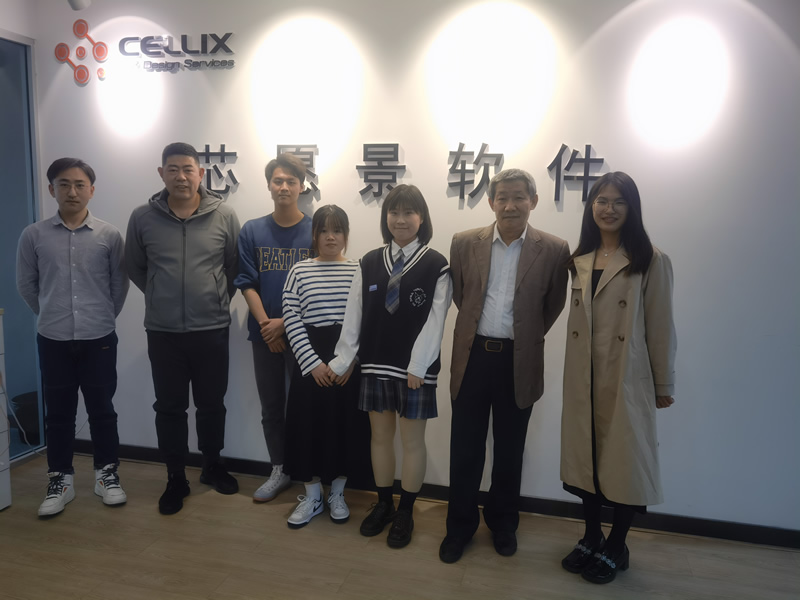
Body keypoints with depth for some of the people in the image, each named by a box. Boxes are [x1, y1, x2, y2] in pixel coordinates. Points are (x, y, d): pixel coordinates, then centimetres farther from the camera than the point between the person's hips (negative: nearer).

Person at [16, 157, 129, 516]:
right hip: (53, 340, 1)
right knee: (58, 413, 9)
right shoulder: (34, 236, -1)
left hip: (99, 339, -1)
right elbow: (26, 285, 9)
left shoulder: (109, 236, -2)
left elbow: (119, 284, 5)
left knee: (102, 409, 8)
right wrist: (51, 315, 13)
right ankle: (60, 480, 22)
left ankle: (106, 473, 23)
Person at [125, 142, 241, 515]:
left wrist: (218, 297, 4)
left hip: (212, 330, 0)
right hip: (162, 332, 1)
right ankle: (176, 478, 26)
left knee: (212, 404, 13)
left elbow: (236, 265, 5)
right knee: (169, 408, 10)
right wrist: (160, 296, 8)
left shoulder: (224, 215, -5)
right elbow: (134, 267, 11)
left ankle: (213, 466, 34)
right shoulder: (143, 218, -2)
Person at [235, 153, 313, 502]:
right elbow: (246, 283, 1)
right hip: (264, 334, 3)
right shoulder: (252, 231, 3)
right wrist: (265, 323, -10)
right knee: (271, 406, 12)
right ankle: (279, 471, 28)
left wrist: (285, 323, -12)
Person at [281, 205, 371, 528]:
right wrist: (313, 362, -10)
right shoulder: (299, 271, 2)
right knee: (309, 424, 5)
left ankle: (337, 493, 26)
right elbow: (291, 319, -3)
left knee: (345, 424, 7)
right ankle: (312, 496, 23)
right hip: (310, 359, 0)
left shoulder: (359, 270, 2)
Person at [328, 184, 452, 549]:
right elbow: (354, 316, 4)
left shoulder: (436, 265, -6)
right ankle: (383, 504, 32)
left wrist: (418, 366, -15)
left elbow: (435, 320, -10)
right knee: (380, 435, 15)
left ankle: (405, 512, 25)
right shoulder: (370, 263, 5)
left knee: (412, 440, 8)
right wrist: (342, 361, 2)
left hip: (415, 368, -3)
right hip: (375, 364, 4)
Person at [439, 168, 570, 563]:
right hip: (473, 355, 1)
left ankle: (503, 523, 35)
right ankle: (460, 526, 28)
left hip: (519, 362, -1)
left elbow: (553, 306, 6)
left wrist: (526, 337, 8)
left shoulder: (553, 250, -4)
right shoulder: (465, 243, 1)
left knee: (509, 449, 15)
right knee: (465, 448, 10)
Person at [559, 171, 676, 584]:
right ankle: (591, 538, 32)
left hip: (627, 380, -5)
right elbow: (576, 320, 9)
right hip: (583, 379, 5)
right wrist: (574, 373, 6)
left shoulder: (651, 261, -7)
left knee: (623, 459, 7)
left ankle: (615, 548, 26)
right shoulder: (580, 260, 9)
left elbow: (660, 327, -6)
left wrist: (664, 385, -3)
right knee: (586, 455, 13)